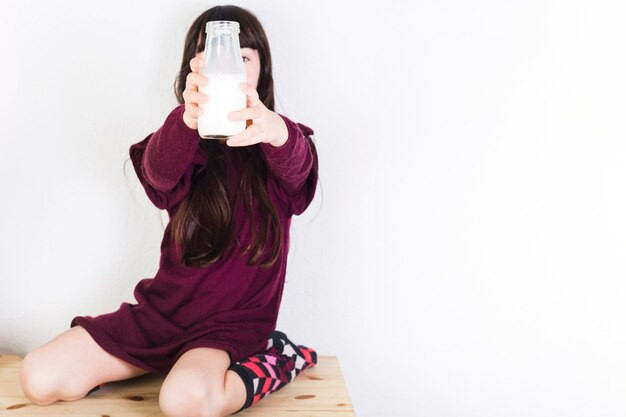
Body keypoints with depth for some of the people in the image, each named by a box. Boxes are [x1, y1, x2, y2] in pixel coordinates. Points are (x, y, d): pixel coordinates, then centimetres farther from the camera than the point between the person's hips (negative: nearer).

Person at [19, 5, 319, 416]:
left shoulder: (284, 143, -5)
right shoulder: (186, 144, -1)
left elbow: (298, 167, -30)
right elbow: (158, 171, -25)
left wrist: (276, 131, -55)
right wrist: (189, 118, -48)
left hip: (233, 323, -3)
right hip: (164, 308, 4)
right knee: (39, 379, -9)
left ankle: (272, 364, -6)